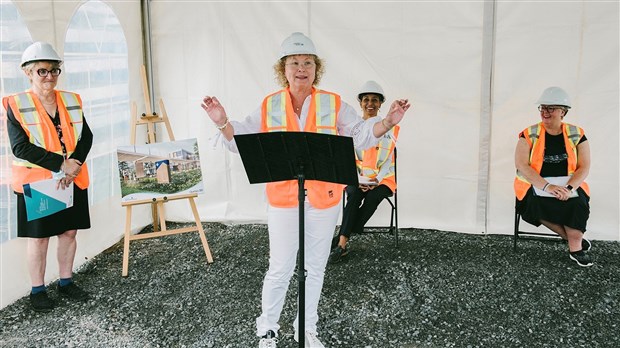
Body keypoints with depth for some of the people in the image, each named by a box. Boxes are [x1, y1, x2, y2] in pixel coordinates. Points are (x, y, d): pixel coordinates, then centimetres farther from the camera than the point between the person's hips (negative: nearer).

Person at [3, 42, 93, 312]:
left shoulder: (72, 101, 6)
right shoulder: (16, 105, -7)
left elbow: (86, 137, 1)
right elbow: (21, 147, -15)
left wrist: (74, 164, -16)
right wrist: (61, 164, -21)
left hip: (72, 181, 4)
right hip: (35, 183, -4)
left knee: (69, 231, 12)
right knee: (39, 237, 6)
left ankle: (66, 282, 28)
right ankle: (37, 290, 20)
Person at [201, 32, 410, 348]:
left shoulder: (333, 104, 0)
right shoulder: (269, 106, 1)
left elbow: (361, 134, 1)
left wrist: (387, 122, -14)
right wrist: (223, 123, -13)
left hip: (324, 199, 1)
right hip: (283, 199, -1)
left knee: (315, 268, 13)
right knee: (280, 269, 3)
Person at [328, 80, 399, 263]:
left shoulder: (390, 128, 1)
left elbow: (388, 159, -2)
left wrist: (376, 180, -16)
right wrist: (358, 180, -15)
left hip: (382, 179, 0)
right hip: (356, 177, 1)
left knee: (373, 197, -31)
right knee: (355, 194, -32)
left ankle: (340, 240, -25)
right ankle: (343, 243, -32)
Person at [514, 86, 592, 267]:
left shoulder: (576, 135, 4)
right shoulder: (529, 135, -2)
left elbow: (584, 167, -1)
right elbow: (522, 165, -12)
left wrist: (569, 188, -21)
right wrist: (547, 186, -24)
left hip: (569, 185, 1)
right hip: (536, 185, 0)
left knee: (578, 203, -31)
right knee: (536, 204, -32)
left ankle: (576, 248, -16)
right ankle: (576, 239, -14)